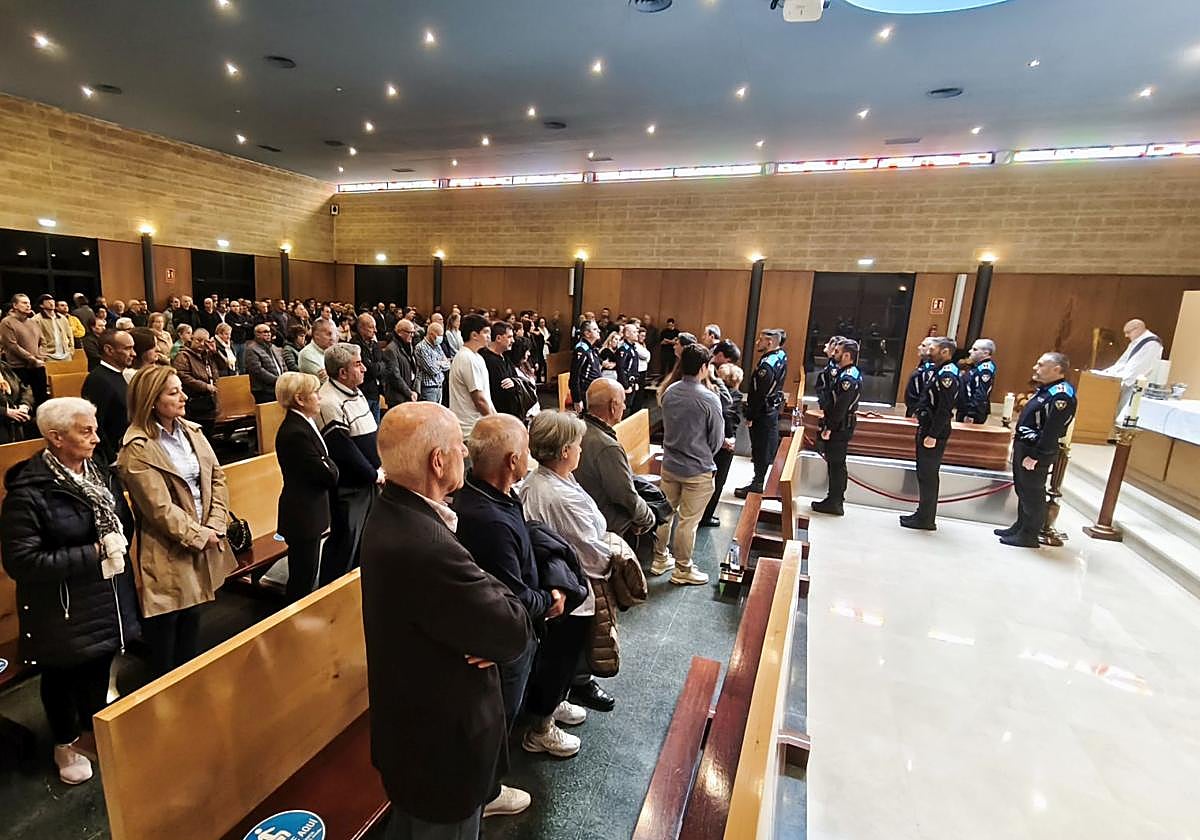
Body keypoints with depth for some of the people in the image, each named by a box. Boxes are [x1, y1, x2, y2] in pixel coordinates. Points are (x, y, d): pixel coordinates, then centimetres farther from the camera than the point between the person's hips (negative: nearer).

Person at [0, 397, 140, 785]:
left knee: (100, 670, 21)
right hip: (62, 610, -5)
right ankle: (65, 744, 41)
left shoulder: (102, 474, -1)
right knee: (62, 677, 17)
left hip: (107, 600, 5)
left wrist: (117, 545, -4)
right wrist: (92, 555, -23)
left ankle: (96, 733, 45)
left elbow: (125, 520, 12)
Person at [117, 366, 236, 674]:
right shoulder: (137, 449, -15)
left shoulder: (191, 431, 4)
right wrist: (199, 535, -11)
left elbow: (217, 477, 3)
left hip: (204, 542, 6)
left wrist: (215, 526, -7)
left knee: (192, 617, 20)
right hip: (168, 552, -6)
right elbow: (160, 508, -17)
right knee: (165, 626, 10)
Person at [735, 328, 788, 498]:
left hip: (763, 413, -9)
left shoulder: (767, 365, -25)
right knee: (770, 448, 18)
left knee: (761, 451, 2)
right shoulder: (781, 355, 1)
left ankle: (757, 485, 13)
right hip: (774, 409, 9)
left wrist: (750, 417, -16)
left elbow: (759, 394, -22)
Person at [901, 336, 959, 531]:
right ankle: (924, 513, 27)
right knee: (926, 474, 16)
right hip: (927, 429, 10)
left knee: (927, 476, -2)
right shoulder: (940, 372, 14)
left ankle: (926, 519, 7)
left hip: (934, 434, -10)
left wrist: (933, 435, -23)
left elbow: (944, 410, -23)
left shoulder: (947, 375, -17)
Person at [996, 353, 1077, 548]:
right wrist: (1018, 445, 16)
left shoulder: (1061, 395, -20)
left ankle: (1029, 536, 11)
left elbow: (1052, 432, -24)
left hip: (1036, 453, -10)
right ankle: (1020, 527, 32)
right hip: (1023, 448, 10)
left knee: (1033, 495, 1)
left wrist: (1035, 456, -23)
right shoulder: (1045, 389, 12)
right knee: (1022, 490, 19)